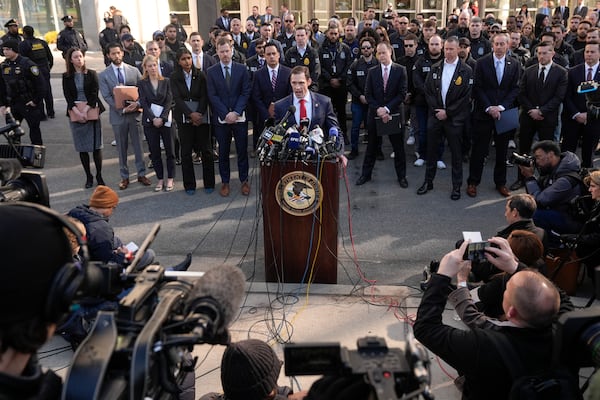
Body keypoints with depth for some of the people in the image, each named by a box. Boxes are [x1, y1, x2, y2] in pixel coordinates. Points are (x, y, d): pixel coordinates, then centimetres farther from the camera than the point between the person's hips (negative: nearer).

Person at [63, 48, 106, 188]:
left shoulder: (91, 74, 2)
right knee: (82, 148, 5)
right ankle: (88, 177, 15)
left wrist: (85, 110, -17)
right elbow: (68, 97, -2)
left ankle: (99, 176, 9)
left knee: (96, 146, -1)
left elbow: (94, 94, -6)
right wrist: (77, 112, -15)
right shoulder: (66, 77, 5)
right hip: (75, 114, 1)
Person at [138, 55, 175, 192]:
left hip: (165, 120, 0)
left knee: (169, 150, 2)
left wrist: (162, 118, -14)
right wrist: (153, 119, -14)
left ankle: (170, 179, 13)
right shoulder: (142, 84, 4)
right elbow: (143, 103, -3)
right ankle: (160, 179, 15)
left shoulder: (166, 81, 4)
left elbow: (169, 101, -2)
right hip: (149, 122, 1)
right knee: (154, 152, 5)